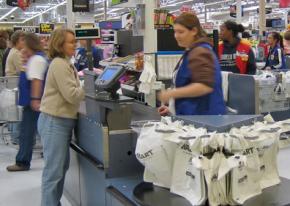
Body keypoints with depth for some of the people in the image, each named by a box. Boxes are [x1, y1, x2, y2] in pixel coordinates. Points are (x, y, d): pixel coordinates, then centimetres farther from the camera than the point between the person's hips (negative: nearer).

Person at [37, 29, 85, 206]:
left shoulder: (66, 64, 16)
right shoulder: (59, 64, -16)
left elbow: (72, 91, 17)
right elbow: (72, 94, -20)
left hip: (62, 120, 11)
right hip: (54, 122, -11)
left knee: (62, 167, 17)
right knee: (54, 170, -5)